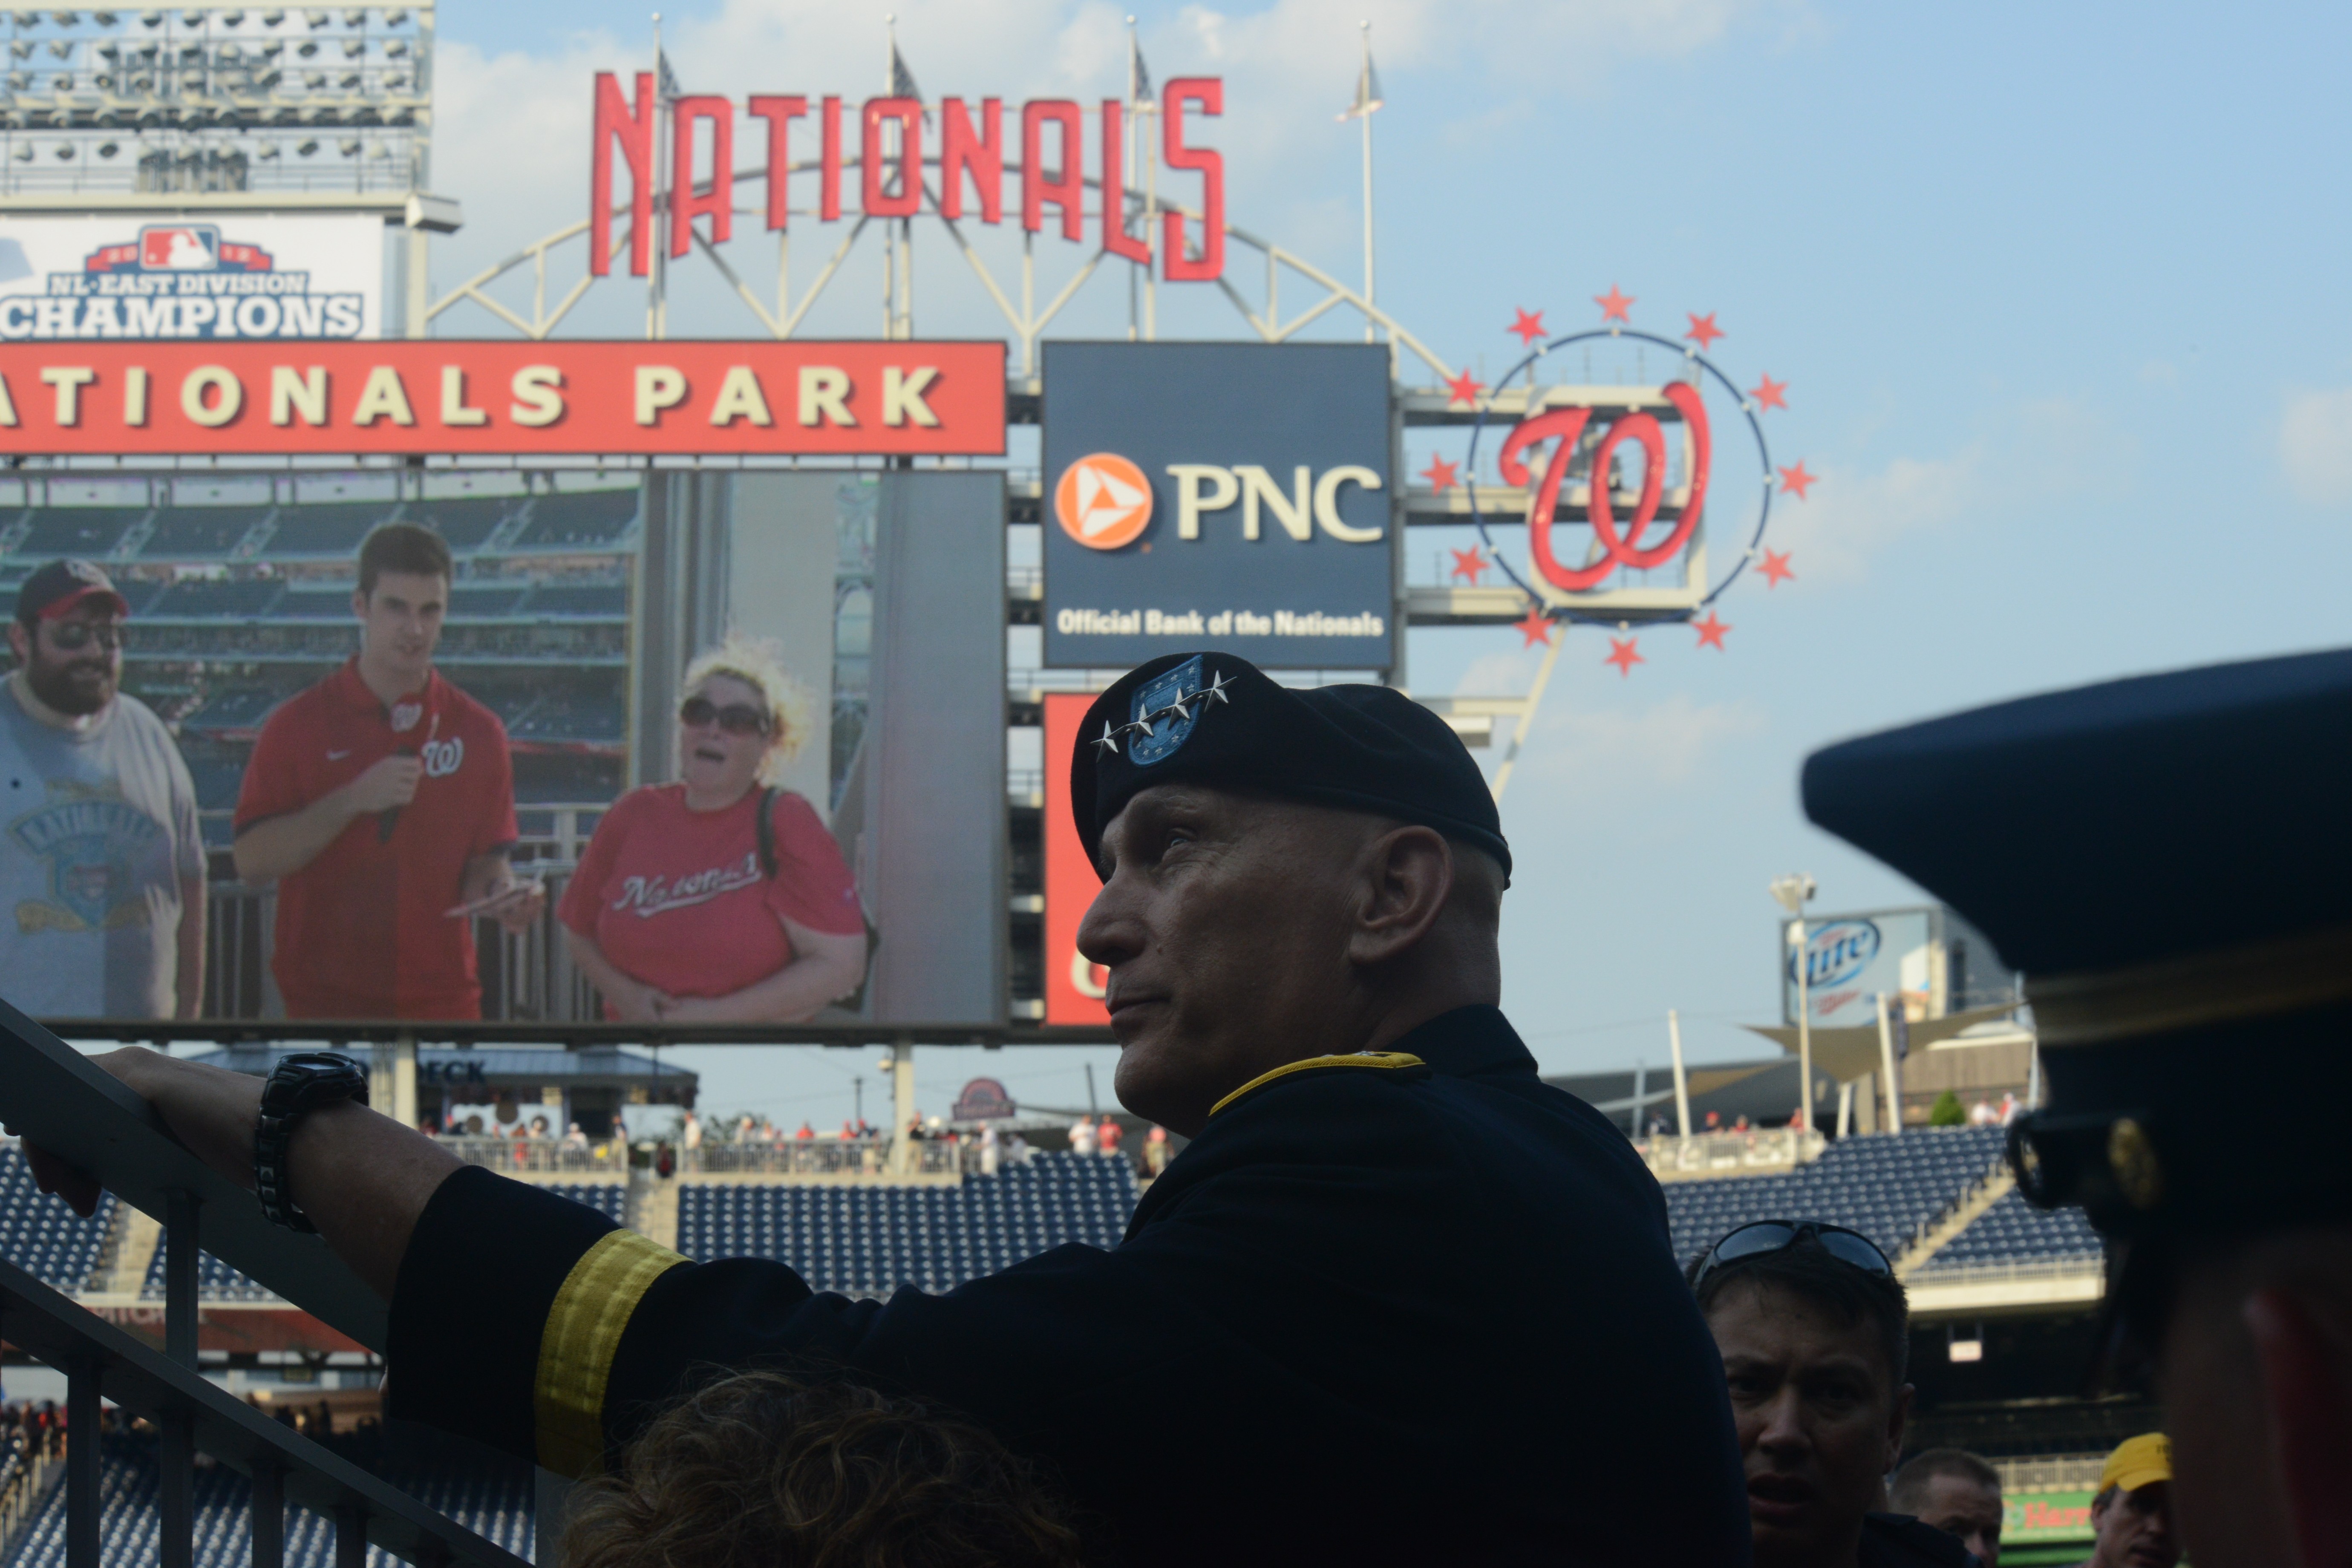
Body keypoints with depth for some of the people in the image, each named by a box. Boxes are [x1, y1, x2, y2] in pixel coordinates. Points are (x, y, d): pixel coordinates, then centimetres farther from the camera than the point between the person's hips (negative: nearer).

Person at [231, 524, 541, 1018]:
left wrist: (501, 896, -12)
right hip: (326, 1000, -2)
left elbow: (486, 861, 11)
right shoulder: (299, 724, 0)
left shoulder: (477, 732, 6)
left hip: (444, 999, 2)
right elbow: (253, 860, -6)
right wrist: (352, 801, -16)